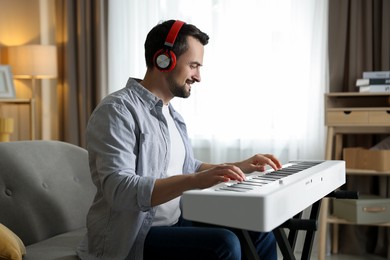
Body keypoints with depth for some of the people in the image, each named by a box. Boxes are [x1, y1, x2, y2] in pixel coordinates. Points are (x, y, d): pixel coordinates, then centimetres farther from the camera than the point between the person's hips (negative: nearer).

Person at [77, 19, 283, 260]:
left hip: (175, 223, 9)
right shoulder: (117, 111, -16)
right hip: (131, 237, -9)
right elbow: (119, 191, -28)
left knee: (259, 234, 0)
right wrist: (195, 181, -38)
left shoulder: (171, 113, 13)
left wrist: (242, 166, 12)